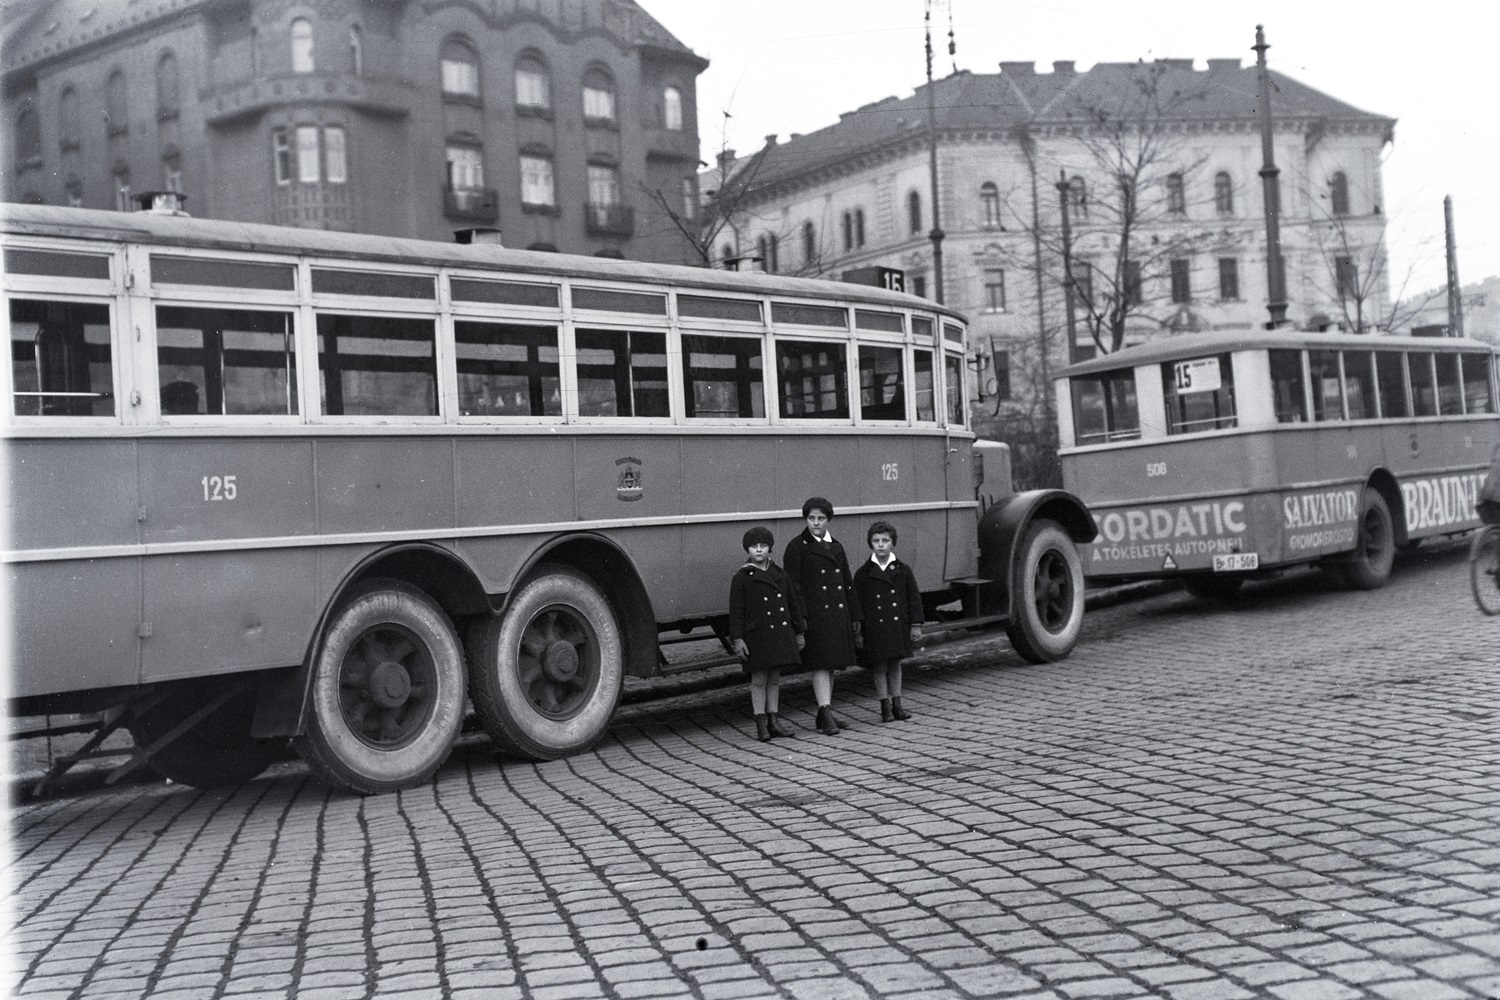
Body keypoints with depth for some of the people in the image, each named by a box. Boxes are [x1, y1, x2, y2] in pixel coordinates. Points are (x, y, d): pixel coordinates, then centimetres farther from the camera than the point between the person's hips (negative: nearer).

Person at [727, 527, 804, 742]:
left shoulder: (779, 574, 8)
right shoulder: (741, 578, -5)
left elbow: (793, 604, 14)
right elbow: (736, 611, -6)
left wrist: (798, 633, 14)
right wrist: (737, 639, -12)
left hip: (780, 633, 4)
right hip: (757, 635, -4)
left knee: (775, 678, 10)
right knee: (759, 679, -1)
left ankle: (773, 722, 17)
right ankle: (761, 725, 5)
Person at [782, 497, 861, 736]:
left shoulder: (836, 547, 14)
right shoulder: (796, 547, -4)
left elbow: (847, 583, 18)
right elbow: (793, 586, -9)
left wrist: (855, 616, 16)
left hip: (838, 615, 6)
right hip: (814, 615, -6)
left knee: (831, 665, 11)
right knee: (821, 665, -10)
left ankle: (825, 715, 19)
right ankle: (827, 716, -13)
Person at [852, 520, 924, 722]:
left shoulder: (903, 570, 2)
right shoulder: (863, 573, -2)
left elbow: (914, 599, 5)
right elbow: (857, 605, 0)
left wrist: (916, 625, -1)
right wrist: (858, 632, -4)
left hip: (898, 626, 2)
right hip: (874, 628, -2)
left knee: (895, 665, 11)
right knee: (879, 667, 2)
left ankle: (897, 704, 20)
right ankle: (885, 707, 11)